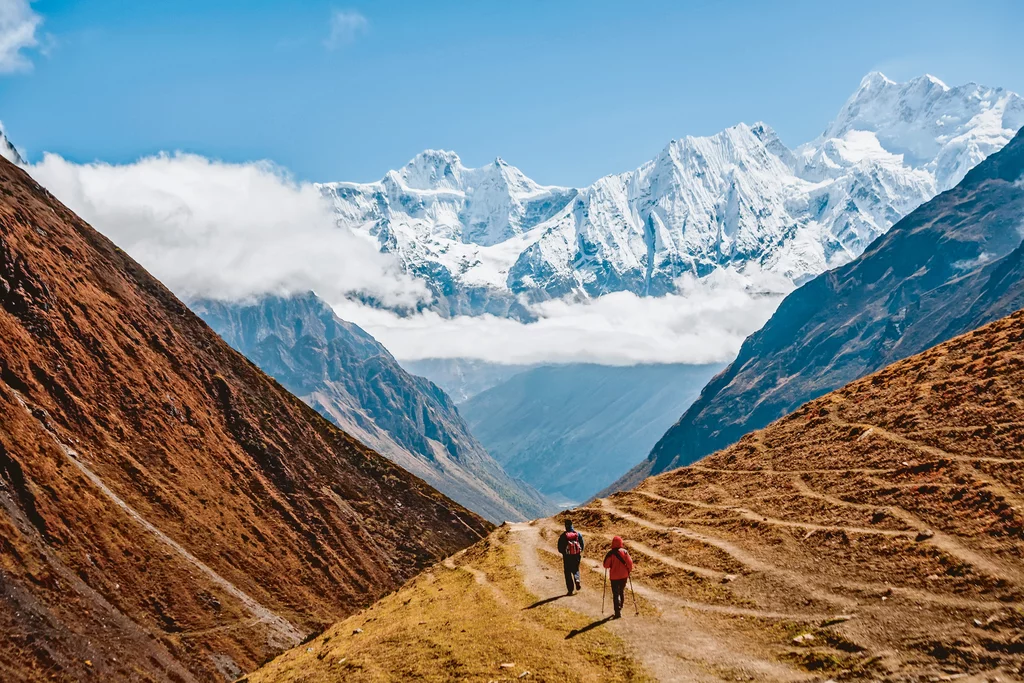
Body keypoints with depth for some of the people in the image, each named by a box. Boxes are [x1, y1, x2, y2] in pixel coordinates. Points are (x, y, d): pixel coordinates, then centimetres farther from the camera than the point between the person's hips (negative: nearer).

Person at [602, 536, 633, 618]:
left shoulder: (611, 553, -14)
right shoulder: (624, 552, -7)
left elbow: (606, 565, -13)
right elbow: (629, 562, -7)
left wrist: (610, 566, 10)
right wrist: (629, 571, 10)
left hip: (614, 576, -3)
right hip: (624, 575, 3)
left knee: (616, 594, 0)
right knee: (622, 592, 22)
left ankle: (618, 612, -7)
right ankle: (620, 608, 33)